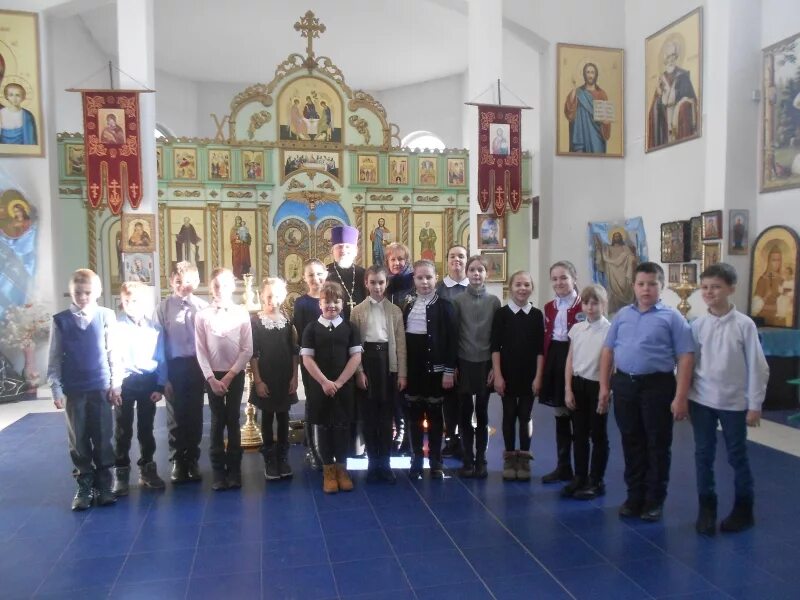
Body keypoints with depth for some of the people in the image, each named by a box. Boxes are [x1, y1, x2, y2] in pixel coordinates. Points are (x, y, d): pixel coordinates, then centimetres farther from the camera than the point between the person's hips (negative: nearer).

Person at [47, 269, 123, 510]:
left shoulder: (107, 316, -3)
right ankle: (84, 487, 22)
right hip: (73, 390, 1)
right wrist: (56, 389, -2)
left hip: (101, 388, -1)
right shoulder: (60, 320, -1)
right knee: (78, 440, 8)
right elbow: (54, 359, 3)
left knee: (103, 439, 5)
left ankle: (104, 486, 19)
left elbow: (114, 353, 0)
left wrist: (116, 385, -2)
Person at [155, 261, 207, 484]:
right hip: (174, 366, 0)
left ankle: (192, 460, 26)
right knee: (176, 415, 9)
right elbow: (158, 341, -3)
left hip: (197, 365, 1)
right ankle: (177, 461, 25)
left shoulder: (203, 307, -3)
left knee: (195, 414, 10)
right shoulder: (164, 307, -4)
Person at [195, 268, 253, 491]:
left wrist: (230, 375, -9)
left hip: (235, 374, 0)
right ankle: (218, 471, 15)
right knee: (217, 423, 4)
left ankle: (234, 470, 17)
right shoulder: (203, 315, -2)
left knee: (233, 422, 6)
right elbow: (201, 351, -3)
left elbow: (247, 350, -4)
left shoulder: (242, 313, -3)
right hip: (213, 375, 0)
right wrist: (212, 378, -10)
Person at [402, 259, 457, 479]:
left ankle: (436, 463, 17)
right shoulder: (407, 307, 8)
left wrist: (449, 370, -12)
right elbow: (400, 338, 8)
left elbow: (452, 340, -7)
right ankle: (416, 462, 21)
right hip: (412, 368, 4)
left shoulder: (444, 306, -5)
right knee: (414, 416, 10)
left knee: (434, 415, 6)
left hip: (435, 368, -4)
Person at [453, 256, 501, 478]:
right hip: (464, 363, 0)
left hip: (485, 363, 0)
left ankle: (481, 460, 17)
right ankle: (467, 460, 15)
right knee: (465, 413, 4)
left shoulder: (493, 301, 2)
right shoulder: (458, 301, 0)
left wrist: (495, 366, -2)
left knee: (482, 413, 6)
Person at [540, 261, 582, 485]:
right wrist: (543, 370, 9)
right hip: (554, 361, 6)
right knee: (560, 416, 13)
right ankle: (563, 466, 24)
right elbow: (545, 339, 12)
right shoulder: (549, 307, 11)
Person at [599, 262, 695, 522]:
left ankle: (655, 500, 22)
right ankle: (634, 496, 27)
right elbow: (608, 351, 12)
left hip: (657, 385, -4)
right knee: (631, 443, 13)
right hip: (624, 384, 4)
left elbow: (685, 357, -7)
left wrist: (681, 397, -12)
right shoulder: (622, 315, 9)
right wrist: (604, 386, 8)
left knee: (657, 445, 7)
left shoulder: (671, 317, -3)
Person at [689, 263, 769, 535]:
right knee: (703, 456, 9)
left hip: (733, 402, -2)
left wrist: (755, 405, -5)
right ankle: (706, 509, 23)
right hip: (701, 400, 2)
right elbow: (689, 362, 3)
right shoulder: (697, 325, -2)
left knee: (737, 457, 11)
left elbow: (757, 367, -6)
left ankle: (743, 510, 30)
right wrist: (684, 397, 3)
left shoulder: (744, 324, -9)